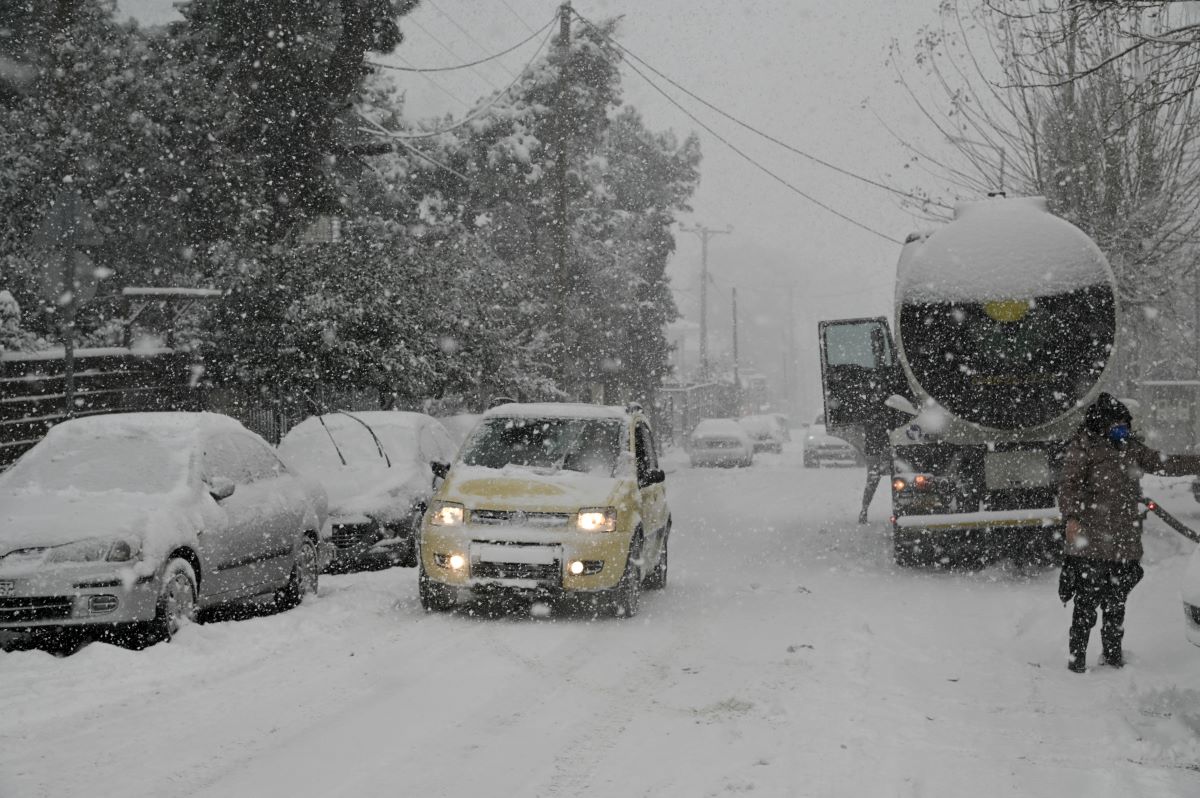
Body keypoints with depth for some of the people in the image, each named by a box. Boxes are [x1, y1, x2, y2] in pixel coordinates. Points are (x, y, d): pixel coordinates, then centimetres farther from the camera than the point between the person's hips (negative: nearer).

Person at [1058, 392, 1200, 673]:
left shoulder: (1131, 448, 16)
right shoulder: (1083, 447, -4)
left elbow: (1162, 463, 25)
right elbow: (1070, 486, -11)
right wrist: (1072, 517, -25)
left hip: (1125, 543, 6)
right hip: (1091, 543, -6)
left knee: (1116, 602, 13)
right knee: (1087, 600, -6)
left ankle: (1113, 652, 24)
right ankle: (1077, 656, 1)